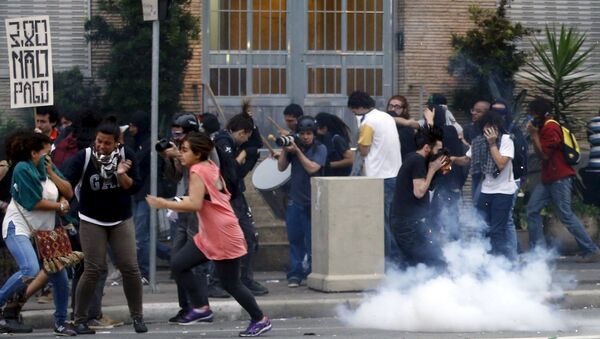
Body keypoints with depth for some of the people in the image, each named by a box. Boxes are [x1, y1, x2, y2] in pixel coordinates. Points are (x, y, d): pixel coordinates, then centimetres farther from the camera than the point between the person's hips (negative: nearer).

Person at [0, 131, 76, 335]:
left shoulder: (50, 168, 7)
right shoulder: (23, 169, -13)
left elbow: (68, 193, 3)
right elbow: (33, 202, -18)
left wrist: (51, 172, -9)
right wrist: (60, 206, -5)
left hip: (43, 231, 7)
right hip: (19, 228, -7)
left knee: (60, 276, 5)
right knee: (30, 270, -30)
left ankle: (60, 322, 21)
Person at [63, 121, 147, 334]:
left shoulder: (126, 156, -9)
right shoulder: (84, 157, -15)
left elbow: (134, 188, -9)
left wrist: (122, 174, -27)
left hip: (121, 221, 2)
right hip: (92, 221, -2)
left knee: (130, 268, -4)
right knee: (93, 270, -9)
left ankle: (137, 317, 10)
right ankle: (80, 320, 4)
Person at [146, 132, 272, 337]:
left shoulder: (197, 172, -17)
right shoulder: (210, 167, 10)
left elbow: (195, 205, -29)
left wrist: (165, 204, -24)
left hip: (224, 237, -10)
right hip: (208, 236, 10)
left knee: (230, 284, 0)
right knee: (178, 264, 3)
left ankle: (260, 320, 15)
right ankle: (202, 308, 8)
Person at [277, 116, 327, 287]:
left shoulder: (320, 149, -2)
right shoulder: (293, 146, 9)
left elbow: (312, 168, -15)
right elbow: (281, 167, 5)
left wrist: (297, 151, -15)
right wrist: (284, 149, -7)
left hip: (312, 201, -3)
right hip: (294, 200, 3)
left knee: (311, 239, -4)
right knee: (294, 238, 1)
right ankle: (295, 274, 3)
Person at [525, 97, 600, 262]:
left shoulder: (550, 129, -14)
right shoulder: (544, 127, 17)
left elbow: (544, 154, -18)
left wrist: (534, 135, -12)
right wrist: (534, 134, 6)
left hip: (559, 179, -10)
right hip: (548, 178, 10)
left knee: (566, 215, -10)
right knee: (532, 210, 6)